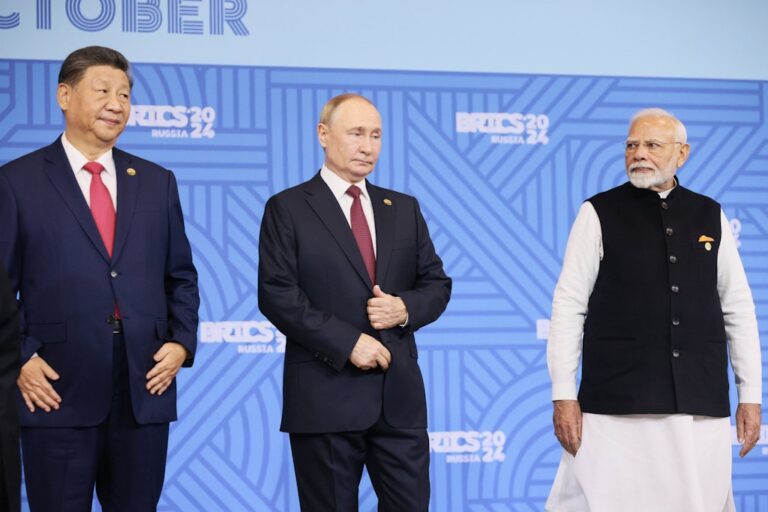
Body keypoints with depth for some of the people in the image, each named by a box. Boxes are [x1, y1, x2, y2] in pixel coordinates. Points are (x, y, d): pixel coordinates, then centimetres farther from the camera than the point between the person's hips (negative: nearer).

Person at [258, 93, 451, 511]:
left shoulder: (404, 209, 15)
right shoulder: (287, 209, 0)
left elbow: (437, 284, 14)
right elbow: (276, 295, -9)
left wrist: (405, 308, -9)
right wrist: (348, 342, -16)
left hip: (400, 396, 4)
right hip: (325, 396, -4)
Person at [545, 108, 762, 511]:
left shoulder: (711, 216, 11)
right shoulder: (599, 214, 2)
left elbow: (738, 308, 12)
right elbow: (569, 305, 0)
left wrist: (751, 395, 8)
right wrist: (564, 395, -6)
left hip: (703, 409, 3)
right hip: (617, 409, -3)